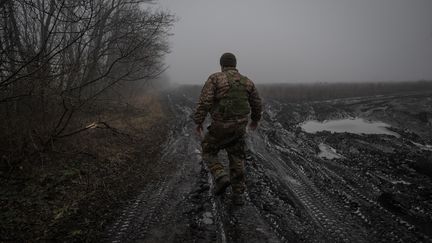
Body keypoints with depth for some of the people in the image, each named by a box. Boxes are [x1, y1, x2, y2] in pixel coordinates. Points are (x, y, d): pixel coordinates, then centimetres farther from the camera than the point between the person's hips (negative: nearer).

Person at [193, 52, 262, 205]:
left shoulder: (215, 78, -7)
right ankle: (238, 195, 13)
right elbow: (257, 104, 14)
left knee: (209, 152, 17)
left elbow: (204, 101, -17)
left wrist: (198, 122, -10)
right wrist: (255, 119, 30)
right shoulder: (247, 82, 7)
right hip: (239, 127, 4)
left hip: (220, 126, -4)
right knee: (237, 160, 13)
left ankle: (221, 178, -3)